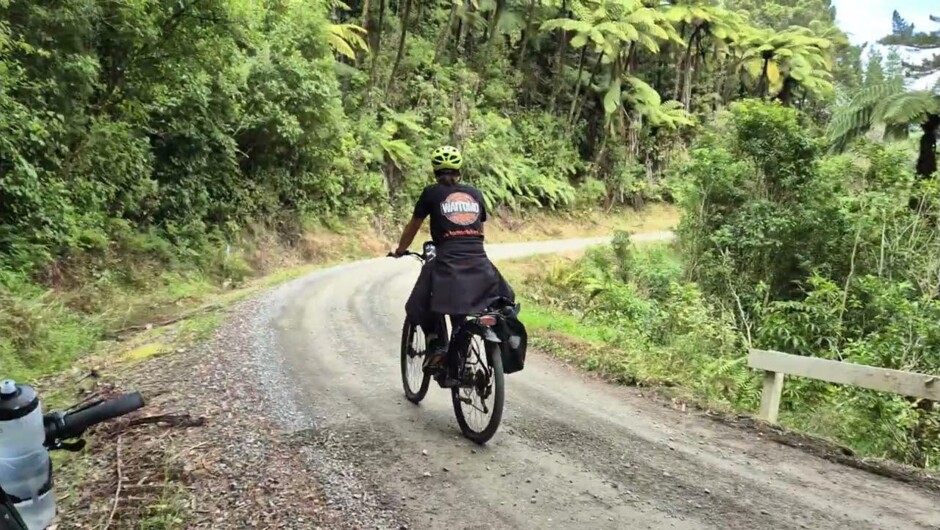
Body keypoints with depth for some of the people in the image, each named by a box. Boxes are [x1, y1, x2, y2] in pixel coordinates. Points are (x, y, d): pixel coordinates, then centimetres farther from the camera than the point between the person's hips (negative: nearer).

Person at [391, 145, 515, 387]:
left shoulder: (432, 193, 7)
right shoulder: (475, 193, 17)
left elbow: (413, 226, 17)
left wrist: (400, 250, 34)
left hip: (447, 263, -3)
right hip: (479, 263, 3)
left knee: (420, 306, 19)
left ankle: (437, 344, 1)